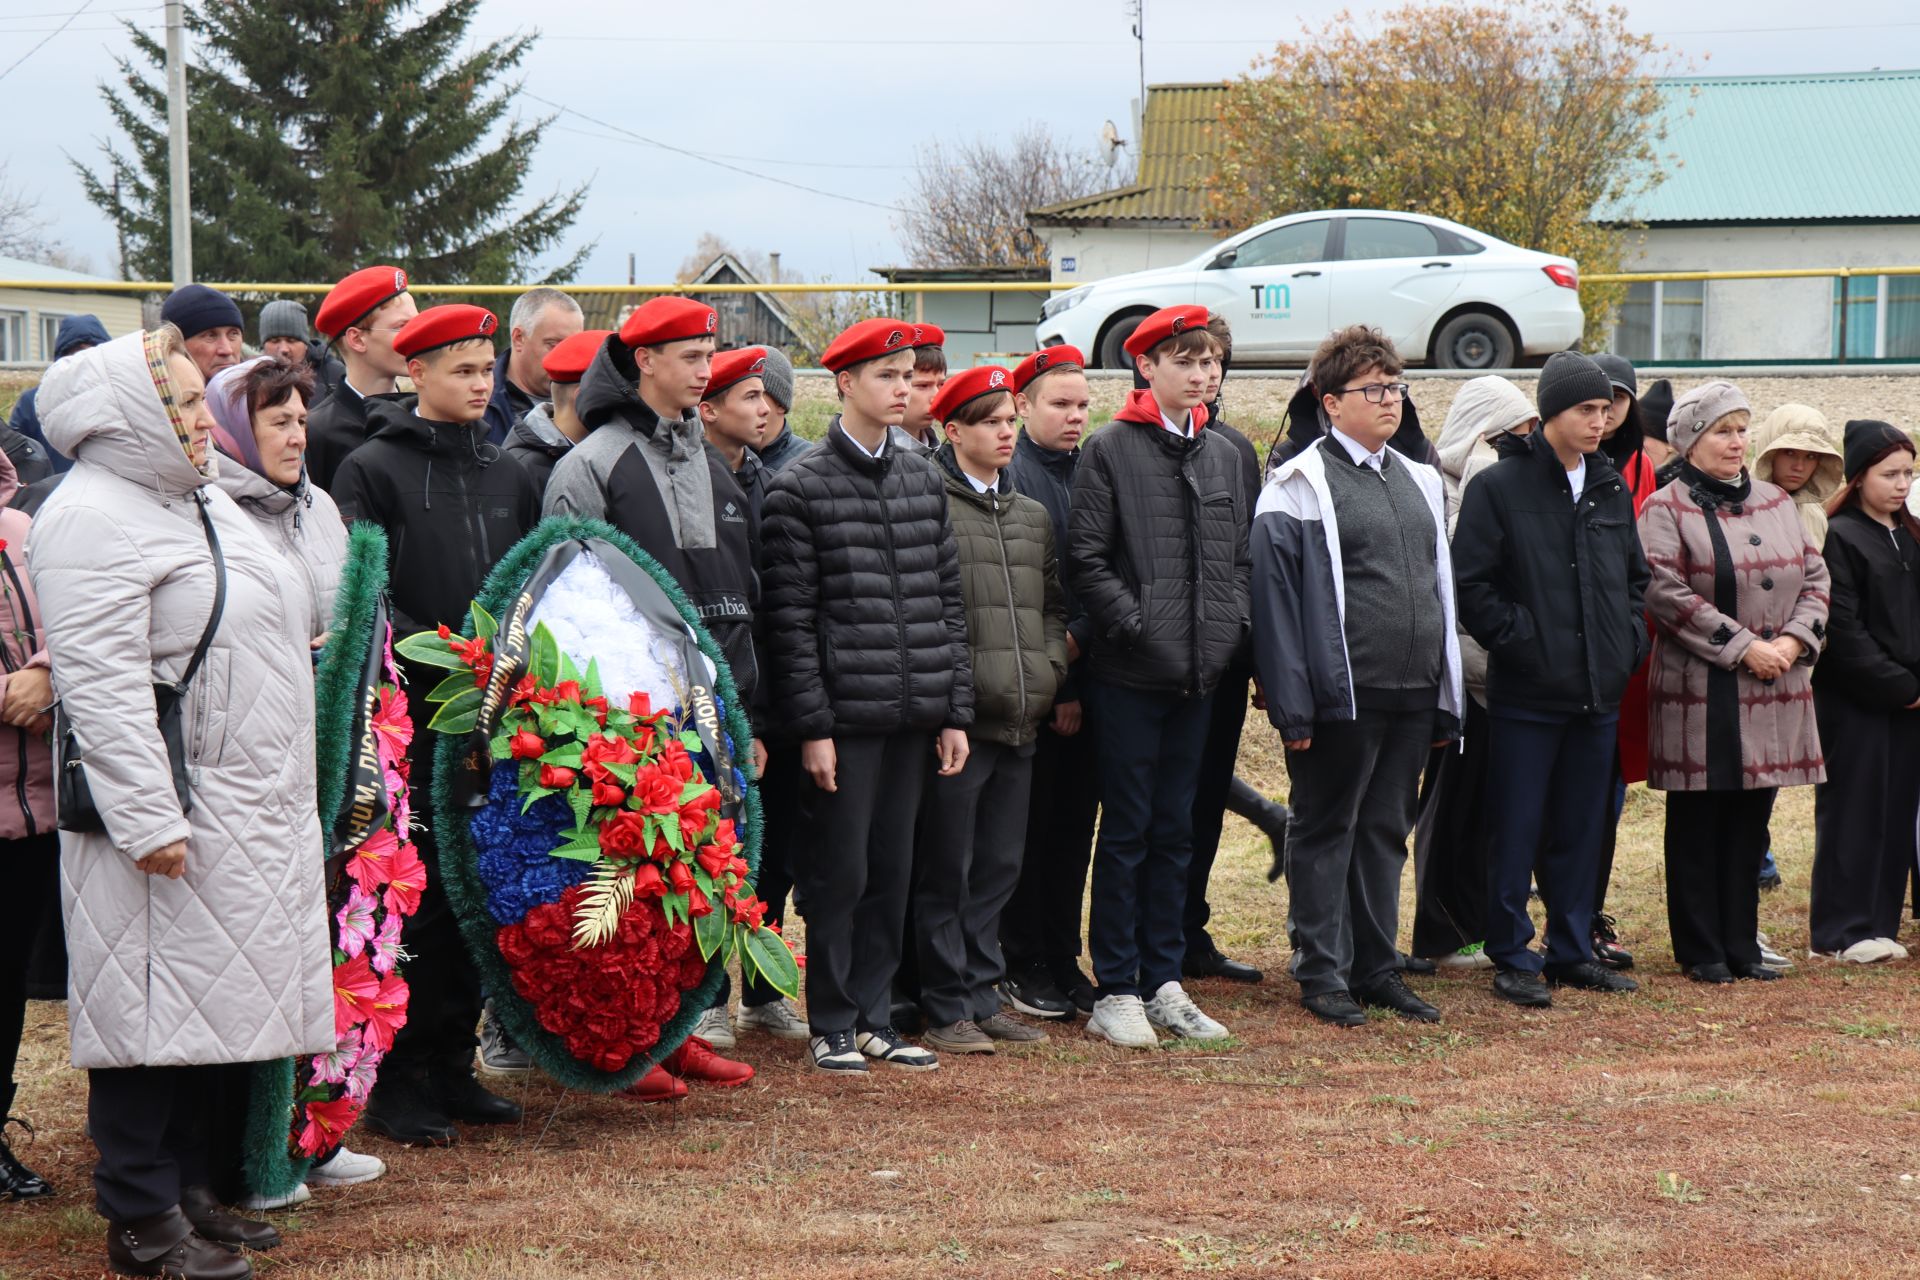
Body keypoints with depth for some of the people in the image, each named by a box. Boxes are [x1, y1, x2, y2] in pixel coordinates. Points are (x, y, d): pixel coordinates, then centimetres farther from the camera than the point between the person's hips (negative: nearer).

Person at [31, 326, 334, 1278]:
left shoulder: (202, 500, 17)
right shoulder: (91, 521, -14)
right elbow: (101, 685, -21)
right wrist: (148, 821, -24)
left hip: (251, 812, 10)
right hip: (172, 818, -9)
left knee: (225, 1002, 12)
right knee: (154, 1009, -4)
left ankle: (199, 1190, 22)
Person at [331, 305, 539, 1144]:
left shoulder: (508, 476, 16)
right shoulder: (371, 470, -3)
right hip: (410, 721, -6)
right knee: (415, 903, -3)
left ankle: (453, 1068, 19)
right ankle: (397, 1083, 5)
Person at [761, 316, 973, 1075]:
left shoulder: (923, 479, 12)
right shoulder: (800, 487, -5)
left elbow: (948, 599, 14)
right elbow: (790, 618, -8)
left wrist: (955, 711, 8)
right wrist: (811, 726, -12)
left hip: (914, 716, 5)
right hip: (845, 718, -5)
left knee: (892, 871, 10)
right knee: (839, 873, 0)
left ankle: (873, 1017, 19)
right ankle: (832, 1026, 11)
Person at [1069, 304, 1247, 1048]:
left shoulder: (1223, 456, 13)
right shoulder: (1110, 450, -5)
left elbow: (1239, 557, 17)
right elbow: (1086, 560, -9)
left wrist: (1231, 626, 2)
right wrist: (1136, 624, -15)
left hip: (1199, 676, 5)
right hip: (1131, 674, -5)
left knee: (1175, 831, 10)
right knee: (1126, 831, 0)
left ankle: (1163, 983, 17)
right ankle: (1115, 992, 6)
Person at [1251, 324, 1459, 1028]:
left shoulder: (1418, 481, 16)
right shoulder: (1299, 486, -7)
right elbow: (1275, 598, -11)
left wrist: (1446, 694, 16)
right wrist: (1293, 706, -16)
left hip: (1413, 696, 7)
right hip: (1342, 697, -7)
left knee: (1386, 830, 13)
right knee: (1326, 830, 3)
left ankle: (1377, 967, 21)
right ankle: (1322, 974, 10)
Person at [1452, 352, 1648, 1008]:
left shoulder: (1613, 490, 12)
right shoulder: (1500, 487, -7)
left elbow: (1636, 576, 22)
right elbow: (1472, 583, -9)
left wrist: (1630, 642, 9)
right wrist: (1518, 640, -14)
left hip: (1599, 693, 6)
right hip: (1527, 693, -5)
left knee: (1583, 830, 11)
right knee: (1517, 831, 0)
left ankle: (1572, 951, 21)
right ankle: (1513, 957, 9)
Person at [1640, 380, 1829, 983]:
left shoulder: (1775, 503, 14)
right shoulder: (1666, 509, -5)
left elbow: (1814, 576, 12)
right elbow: (1666, 593, -14)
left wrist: (1794, 640, -6)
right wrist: (1743, 646, -16)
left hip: (1774, 690, 6)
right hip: (1699, 692, -6)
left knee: (1750, 823, 10)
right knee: (1698, 825, 1)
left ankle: (1741, 944, 18)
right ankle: (1701, 950, 10)